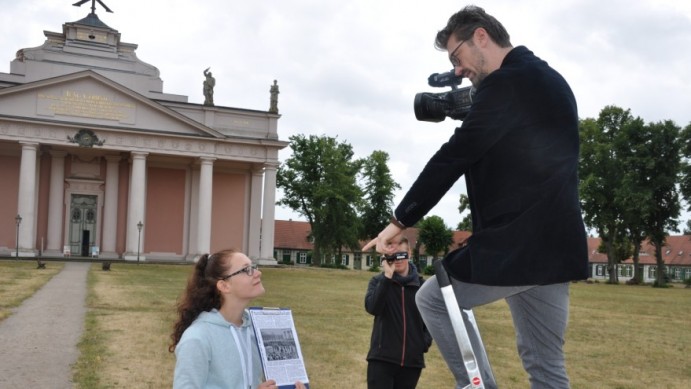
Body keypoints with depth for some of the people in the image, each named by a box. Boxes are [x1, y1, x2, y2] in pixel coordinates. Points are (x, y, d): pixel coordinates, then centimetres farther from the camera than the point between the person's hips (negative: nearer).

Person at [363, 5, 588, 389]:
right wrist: (475, 117, 14)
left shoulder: (505, 83, -13)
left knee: (431, 299, 12)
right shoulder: (550, 81, 16)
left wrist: (399, 221, -8)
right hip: (555, 245, 9)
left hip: (515, 244, -9)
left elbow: (453, 157, -14)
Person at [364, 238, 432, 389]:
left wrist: (426, 340, -2)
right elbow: (372, 308, -17)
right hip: (381, 358, -2)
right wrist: (387, 277, -20)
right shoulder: (378, 281, 1)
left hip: (412, 360, 2)